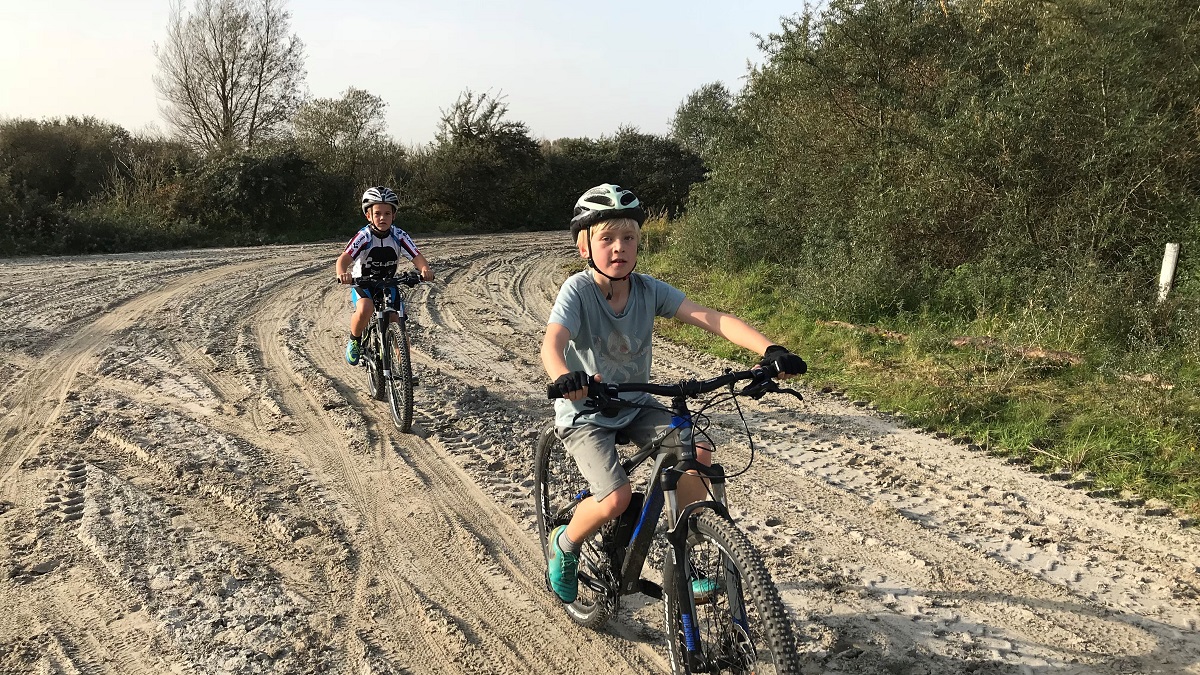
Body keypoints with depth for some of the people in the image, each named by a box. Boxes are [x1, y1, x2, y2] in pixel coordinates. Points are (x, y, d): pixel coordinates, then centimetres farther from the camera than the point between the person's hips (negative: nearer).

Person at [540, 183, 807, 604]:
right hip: (584, 412, -4)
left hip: (635, 407, 5)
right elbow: (553, 340, -38)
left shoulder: (649, 290, -10)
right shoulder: (578, 290, -21)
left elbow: (713, 319, -20)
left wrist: (769, 350, -35)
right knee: (616, 497, -22)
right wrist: (564, 377, -62)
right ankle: (563, 545, 11)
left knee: (698, 454, -15)